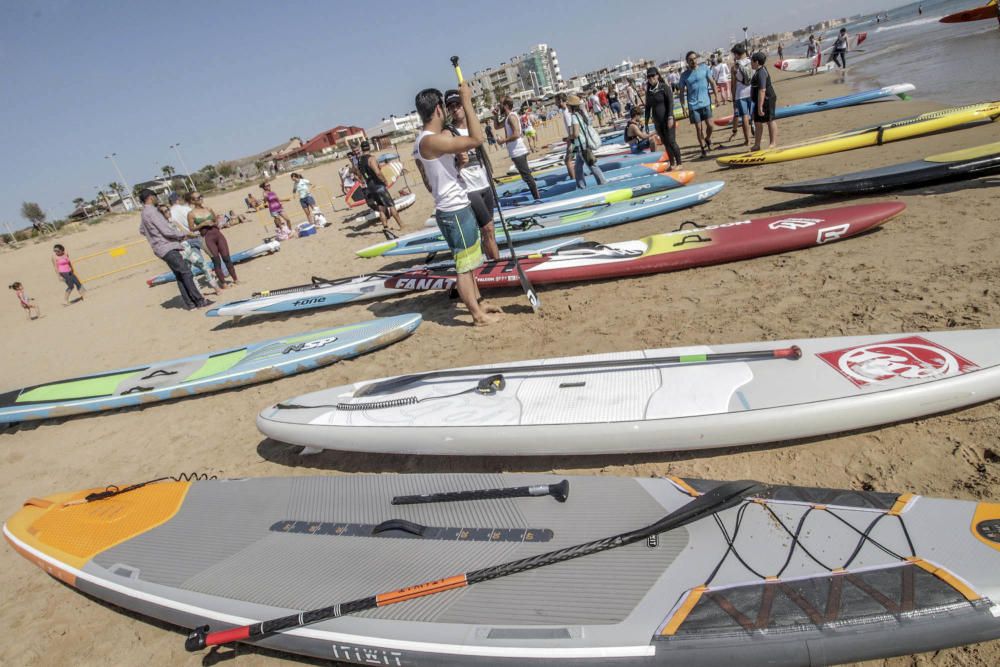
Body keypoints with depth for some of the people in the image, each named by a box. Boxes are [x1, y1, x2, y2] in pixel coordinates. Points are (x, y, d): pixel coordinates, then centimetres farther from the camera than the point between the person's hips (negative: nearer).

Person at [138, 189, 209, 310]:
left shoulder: (143, 213, 14)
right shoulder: (152, 212, -16)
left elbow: (142, 230, 29)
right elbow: (167, 230, -20)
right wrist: (183, 235, -7)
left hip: (160, 248, 10)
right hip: (167, 247, -10)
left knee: (179, 275, 10)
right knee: (185, 272, -9)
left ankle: (189, 303, 9)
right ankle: (199, 300, -10)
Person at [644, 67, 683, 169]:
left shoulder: (664, 87, -7)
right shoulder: (648, 91, 8)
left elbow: (670, 102, -12)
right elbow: (648, 106, 14)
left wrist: (670, 117, -21)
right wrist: (646, 121, 11)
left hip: (667, 120, -5)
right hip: (657, 122, 5)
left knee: (671, 142, -7)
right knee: (665, 143, 10)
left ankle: (679, 163, 5)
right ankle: (672, 163, 19)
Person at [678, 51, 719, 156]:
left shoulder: (704, 68, 0)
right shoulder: (684, 75, 0)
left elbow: (712, 82, 4)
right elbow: (682, 92, 3)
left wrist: (717, 96, -2)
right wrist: (683, 107, -4)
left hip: (705, 102, 0)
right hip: (693, 105, 0)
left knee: (710, 125, -1)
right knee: (698, 128, 2)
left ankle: (708, 139, 29)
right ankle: (703, 148, 16)